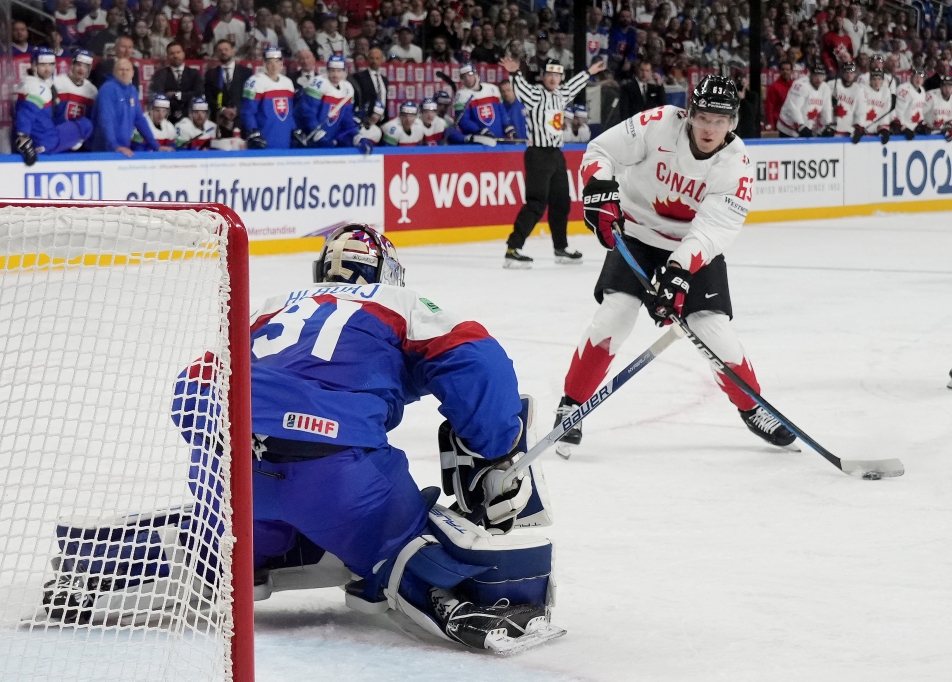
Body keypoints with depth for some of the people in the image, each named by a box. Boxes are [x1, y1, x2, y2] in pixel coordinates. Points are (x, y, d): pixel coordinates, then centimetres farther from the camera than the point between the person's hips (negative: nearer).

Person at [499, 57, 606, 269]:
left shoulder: (560, 95, 14)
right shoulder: (535, 94, -9)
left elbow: (573, 85, 33)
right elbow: (522, 87, -29)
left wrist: (589, 72, 43)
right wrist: (514, 73, -48)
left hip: (556, 154, 9)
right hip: (538, 155, -9)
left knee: (561, 202, 15)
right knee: (537, 203, -16)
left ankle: (561, 248, 29)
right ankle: (512, 249, -19)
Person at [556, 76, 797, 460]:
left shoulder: (736, 166, -20)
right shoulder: (659, 124, -21)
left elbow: (711, 230, -28)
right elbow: (600, 151, -12)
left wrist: (679, 272, -41)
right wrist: (600, 190, -30)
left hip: (696, 247, 1)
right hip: (635, 231, -1)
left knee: (714, 327, -7)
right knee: (614, 315, -17)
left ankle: (751, 408, 17)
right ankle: (571, 406, -3)